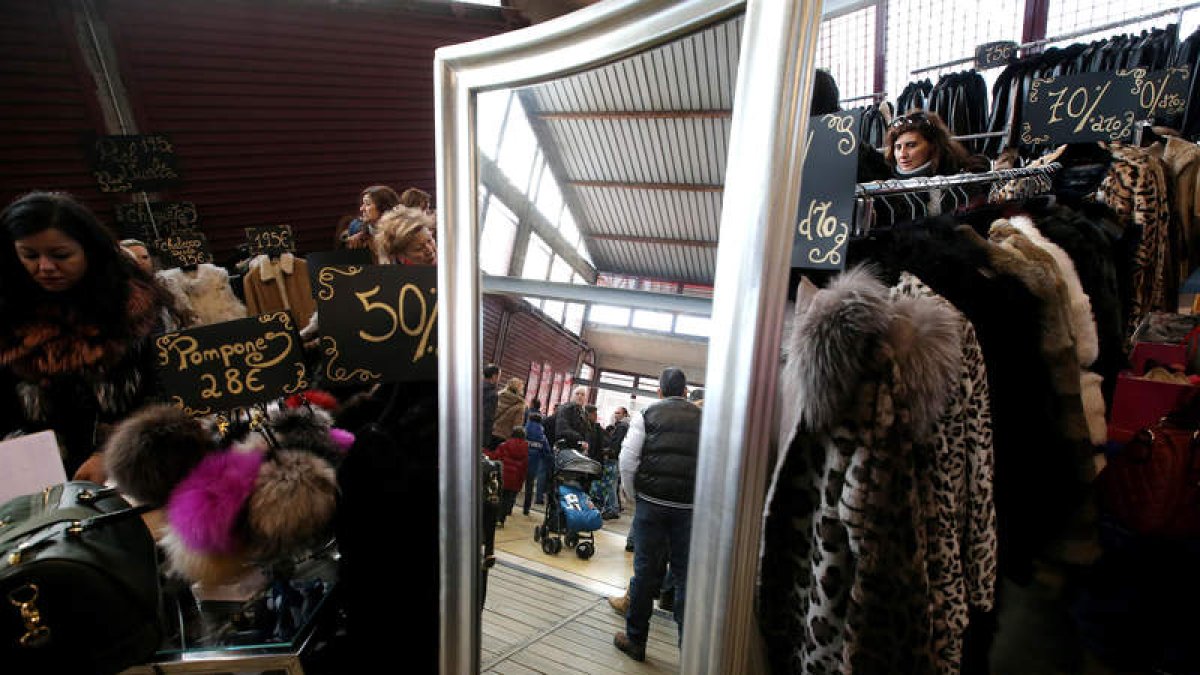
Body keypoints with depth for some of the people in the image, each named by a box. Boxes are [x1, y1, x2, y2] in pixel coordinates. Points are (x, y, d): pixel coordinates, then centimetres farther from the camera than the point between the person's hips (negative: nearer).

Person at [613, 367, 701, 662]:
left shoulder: (647, 415, 3)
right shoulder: (702, 419, 6)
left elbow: (628, 459, -3)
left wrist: (633, 493, 10)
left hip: (651, 502, -1)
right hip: (689, 507, 1)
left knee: (646, 570, 8)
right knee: (686, 576, 7)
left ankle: (635, 639, 20)